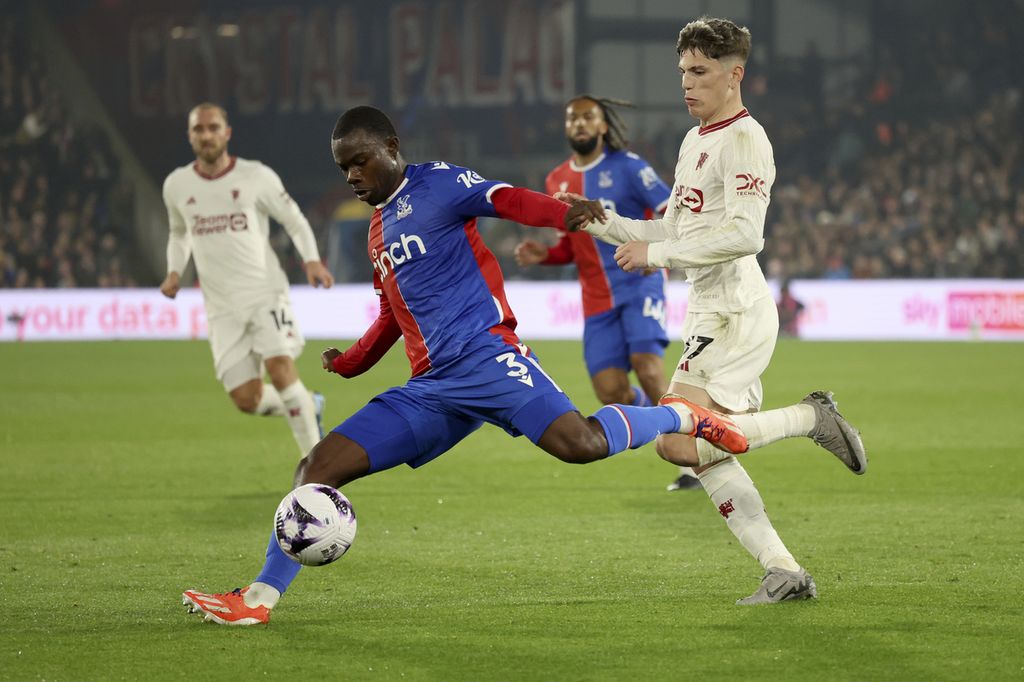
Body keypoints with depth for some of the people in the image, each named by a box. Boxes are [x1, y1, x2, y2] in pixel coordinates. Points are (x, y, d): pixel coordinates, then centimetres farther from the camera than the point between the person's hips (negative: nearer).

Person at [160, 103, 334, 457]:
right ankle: (309, 406, 25)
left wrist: (312, 260, -14)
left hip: (265, 294, -3)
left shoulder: (256, 177, -4)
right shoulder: (177, 186, 5)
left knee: (280, 369, -25)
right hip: (222, 307, 3)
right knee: (246, 399, -7)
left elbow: (295, 221, 5)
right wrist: (175, 272, 5)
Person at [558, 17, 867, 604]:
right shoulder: (695, 141, 20)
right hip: (711, 316, 10)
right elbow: (672, 234, 25)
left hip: (735, 313, -10)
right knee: (708, 455, 8)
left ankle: (810, 418, -8)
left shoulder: (744, 139, -11)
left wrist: (656, 253, -19)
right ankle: (786, 572, 10)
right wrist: (603, 223, 12)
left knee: (678, 442, -19)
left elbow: (744, 234, -22)